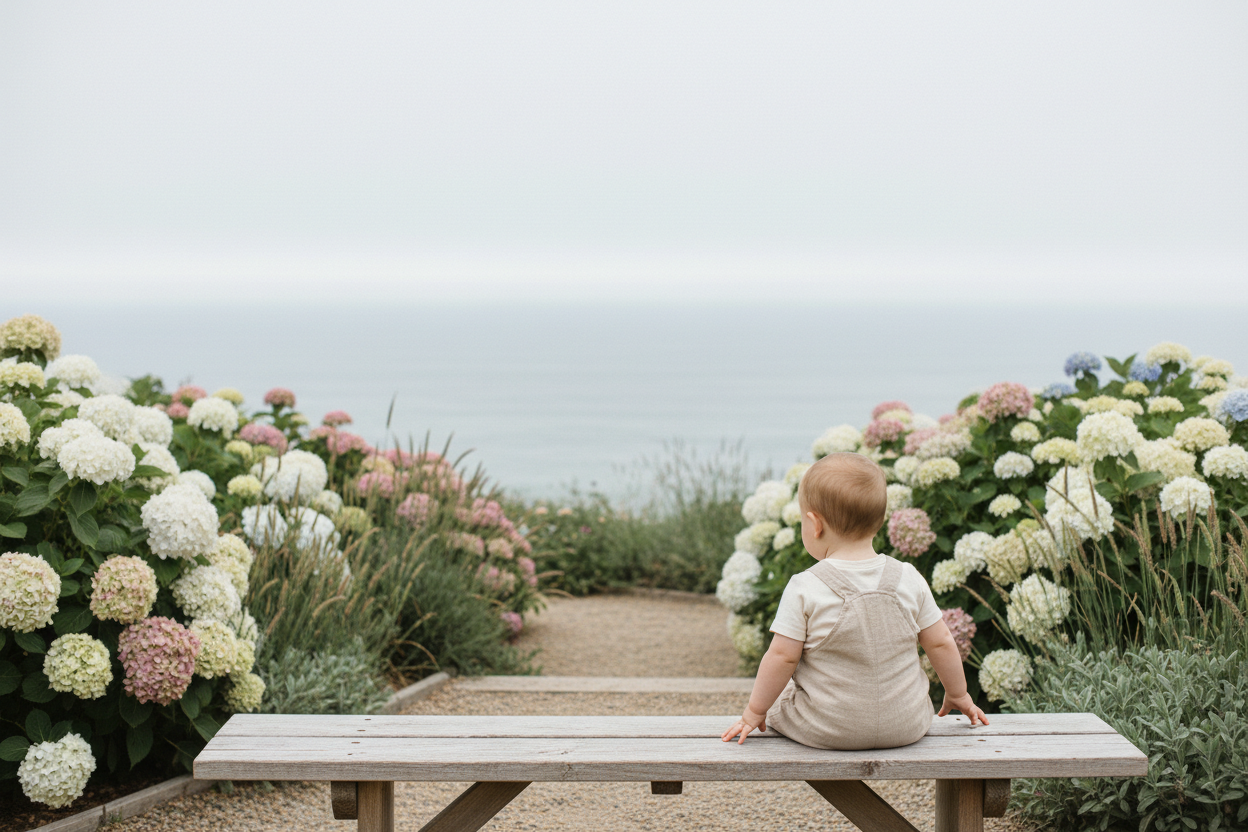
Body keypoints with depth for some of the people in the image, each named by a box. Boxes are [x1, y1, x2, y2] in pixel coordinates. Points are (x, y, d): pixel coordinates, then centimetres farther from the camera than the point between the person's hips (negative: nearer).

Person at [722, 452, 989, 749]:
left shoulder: (804, 589, -16)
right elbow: (941, 644, 3)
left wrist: (754, 712, 2)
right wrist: (958, 695, 20)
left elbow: (782, 657, -12)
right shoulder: (909, 580, -6)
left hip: (825, 732, -3)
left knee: (776, 693, 23)